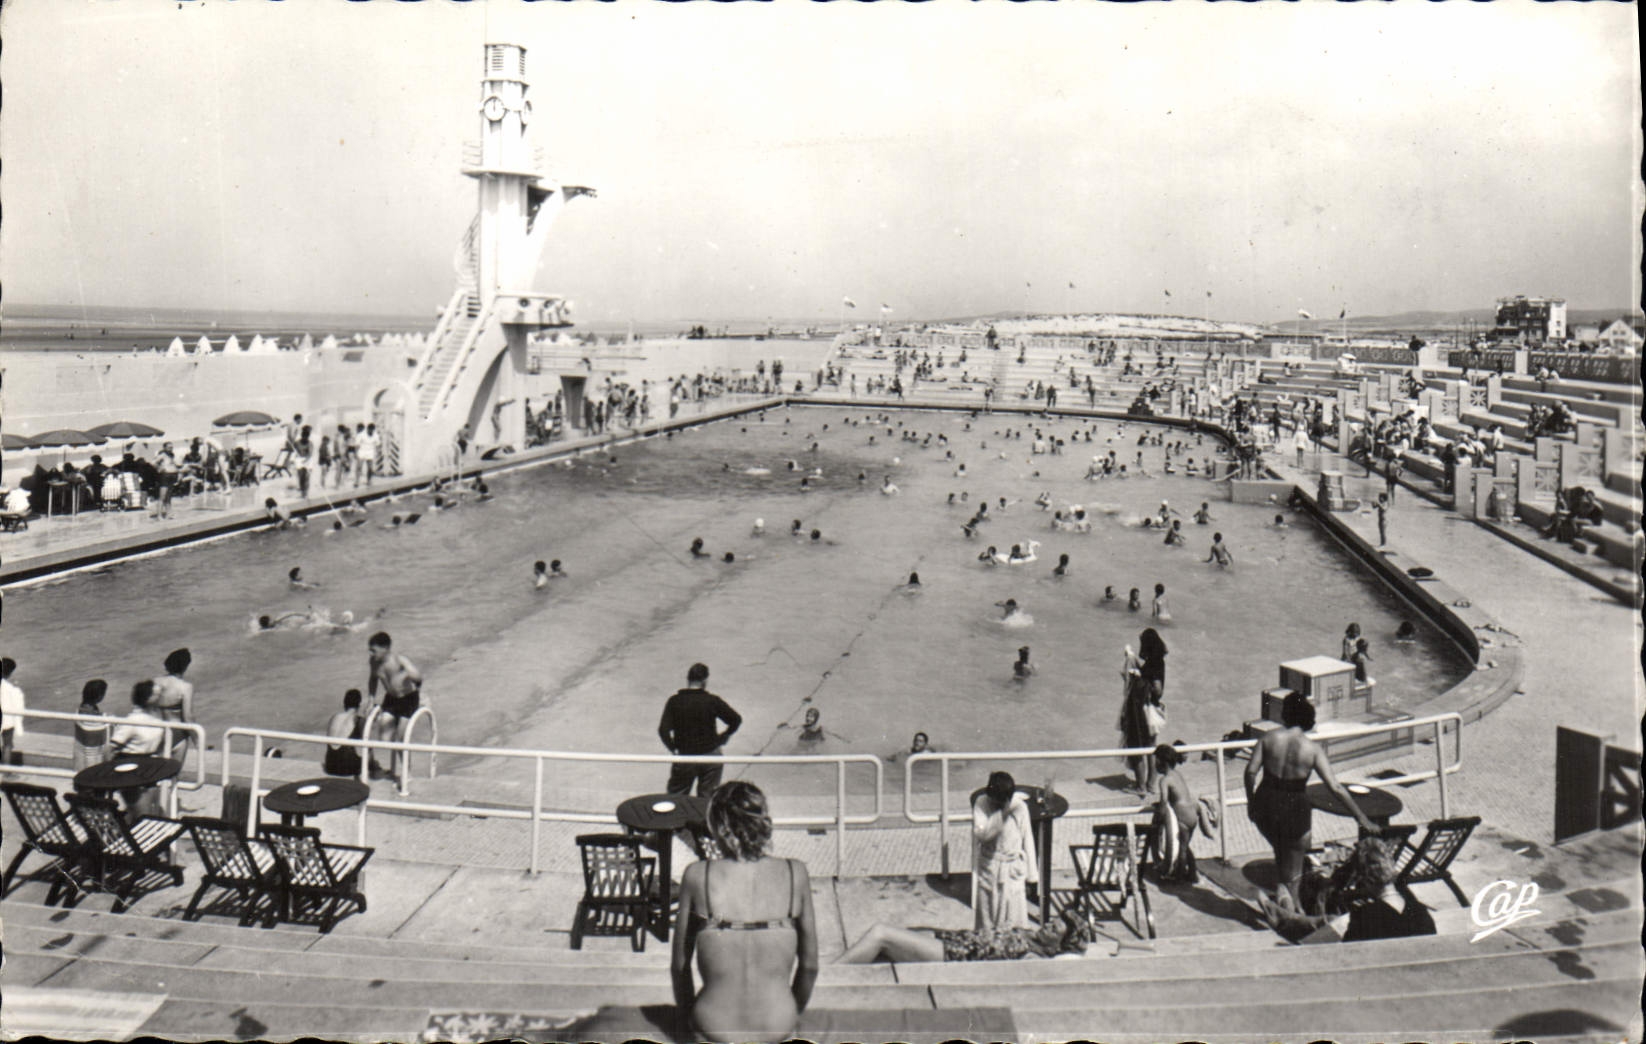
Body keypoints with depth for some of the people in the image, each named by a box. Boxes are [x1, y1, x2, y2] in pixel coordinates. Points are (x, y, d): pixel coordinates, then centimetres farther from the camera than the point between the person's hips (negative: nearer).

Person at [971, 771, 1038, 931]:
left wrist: (1030, 877, 3)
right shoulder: (981, 804, -10)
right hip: (988, 868, 0)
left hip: (1013, 870, 0)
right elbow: (980, 833, -24)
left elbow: (1027, 841, -1)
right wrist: (1002, 814, -32)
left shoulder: (1019, 806, -9)